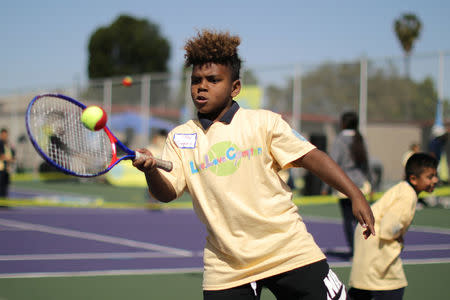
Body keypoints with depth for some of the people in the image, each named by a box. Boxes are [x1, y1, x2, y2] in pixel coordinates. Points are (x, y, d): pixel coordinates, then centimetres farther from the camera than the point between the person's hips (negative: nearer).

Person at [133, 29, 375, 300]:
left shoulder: (263, 122, 1)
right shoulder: (180, 138, 6)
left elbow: (310, 156, -3)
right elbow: (166, 193, -2)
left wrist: (356, 196, -13)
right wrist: (150, 171, -25)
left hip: (290, 252, -1)